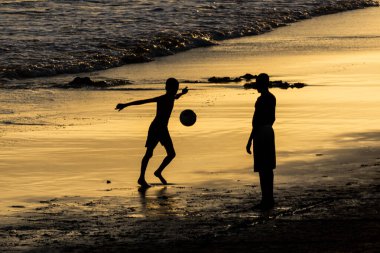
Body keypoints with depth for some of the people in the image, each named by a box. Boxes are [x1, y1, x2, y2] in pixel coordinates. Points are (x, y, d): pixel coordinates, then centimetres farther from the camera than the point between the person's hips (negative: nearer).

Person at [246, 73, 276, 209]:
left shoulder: (261, 100, -18)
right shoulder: (272, 98, 10)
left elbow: (257, 121, -19)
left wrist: (250, 140, -16)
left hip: (260, 133, -9)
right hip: (269, 132, 9)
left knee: (262, 168, -6)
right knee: (268, 167, 13)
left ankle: (266, 199, -6)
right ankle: (269, 199, 18)